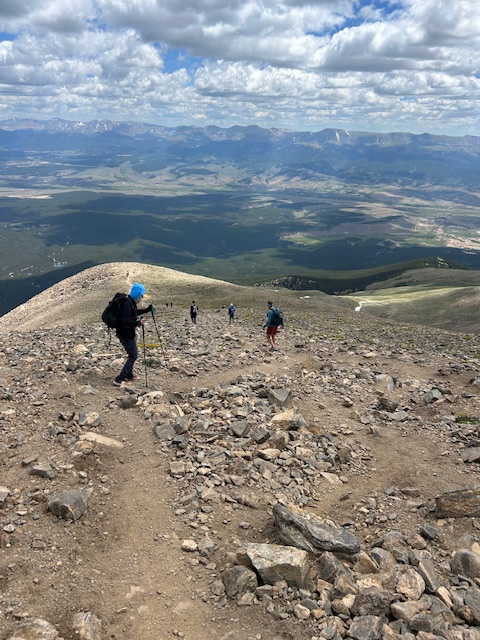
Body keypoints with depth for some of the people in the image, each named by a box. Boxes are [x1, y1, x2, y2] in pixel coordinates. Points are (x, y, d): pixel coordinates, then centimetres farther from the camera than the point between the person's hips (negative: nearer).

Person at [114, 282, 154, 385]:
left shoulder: (131, 302, 8)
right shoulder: (127, 303, -22)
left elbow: (136, 312, 29)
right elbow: (125, 321, -28)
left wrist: (148, 309, 22)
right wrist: (138, 323, -26)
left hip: (128, 333, 10)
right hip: (125, 334, -10)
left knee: (133, 354, 21)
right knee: (133, 355, -7)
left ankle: (129, 375, 34)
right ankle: (119, 379, -6)